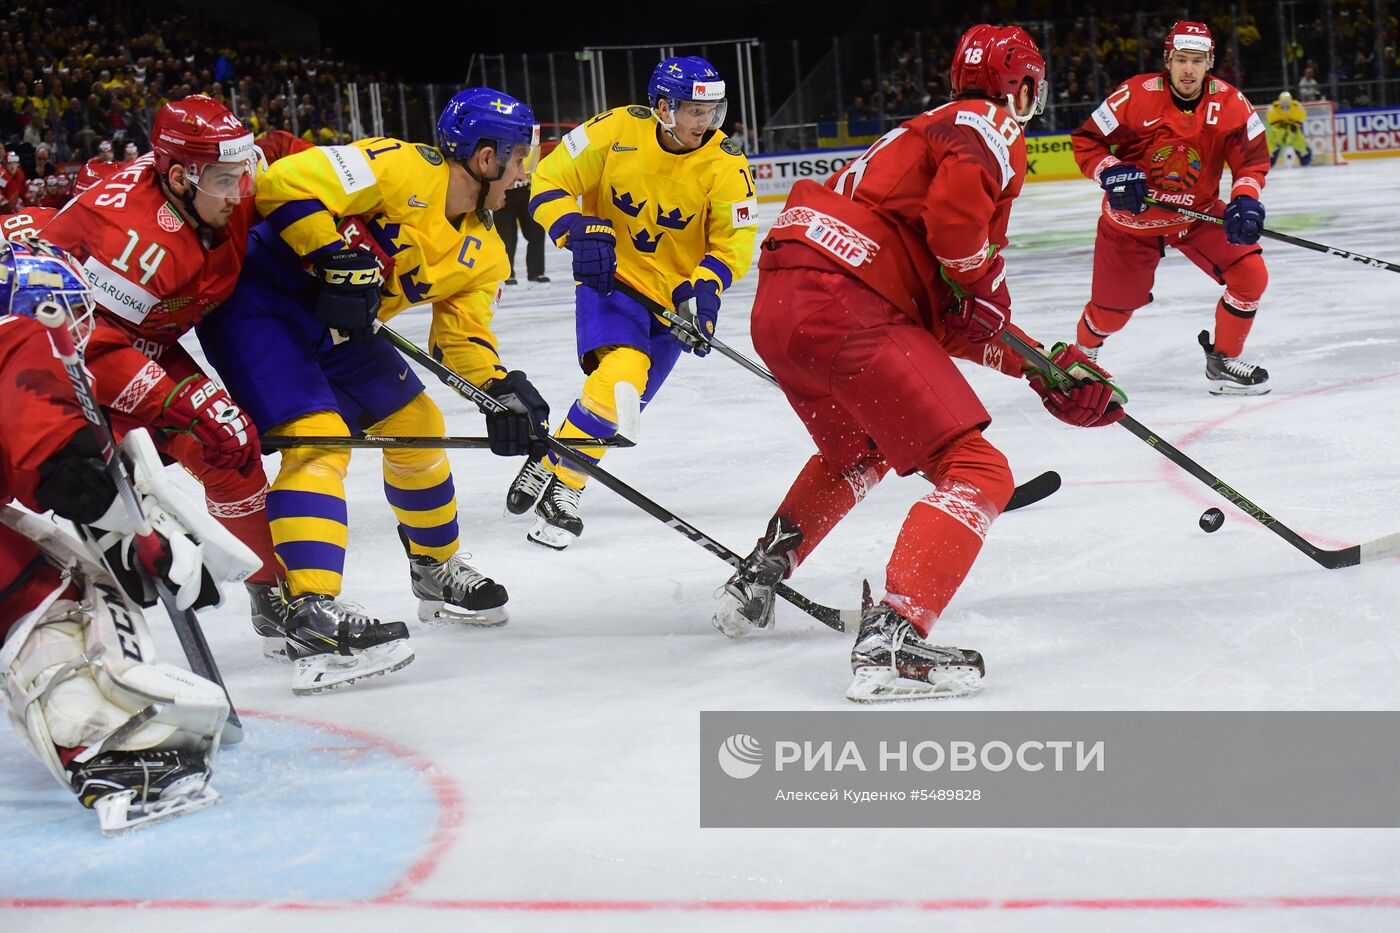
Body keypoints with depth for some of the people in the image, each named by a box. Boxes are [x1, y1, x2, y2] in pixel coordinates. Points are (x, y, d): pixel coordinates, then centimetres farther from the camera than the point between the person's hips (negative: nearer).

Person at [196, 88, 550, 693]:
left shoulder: (482, 252, 7)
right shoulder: (400, 169, -20)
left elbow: (463, 336, 5)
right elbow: (286, 185, -25)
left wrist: (505, 392, -12)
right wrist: (340, 259, -29)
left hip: (334, 325, 10)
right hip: (257, 297, -10)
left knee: (415, 423, 13)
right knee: (319, 437, -24)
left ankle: (436, 571, 35)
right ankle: (312, 617, -33)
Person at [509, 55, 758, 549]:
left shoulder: (725, 164, -13)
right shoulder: (616, 131, -14)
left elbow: (735, 240, -6)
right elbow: (549, 183, -6)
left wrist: (705, 287, -25)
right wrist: (580, 232, -24)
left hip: (672, 296, 2)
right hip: (609, 275, -2)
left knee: (622, 398, -6)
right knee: (620, 371, -25)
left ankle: (554, 479, 13)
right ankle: (555, 474, -8)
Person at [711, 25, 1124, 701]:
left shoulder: (933, 130, 31)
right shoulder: (991, 127, 4)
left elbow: (953, 322, 28)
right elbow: (957, 204, -22)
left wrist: (1045, 372, 24)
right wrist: (979, 285, -2)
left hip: (778, 303, 10)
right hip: (845, 308, -10)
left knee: (857, 450, 36)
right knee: (976, 472, -7)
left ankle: (752, 585, 42)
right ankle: (891, 639, -22)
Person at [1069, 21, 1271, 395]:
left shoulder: (1230, 104, -13)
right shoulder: (1136, 96, -21)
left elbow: (1252, 157, -7)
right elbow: (1086, 141, -13)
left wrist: (1245, 199, -26)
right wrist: (1112, 173, -30)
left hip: (1199, 213, 3)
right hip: (1131, 217, -2)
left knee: (1250, 274, -14)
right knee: (1112, 309, 7)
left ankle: (1223, 362, 6)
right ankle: (1083, 352, 43)